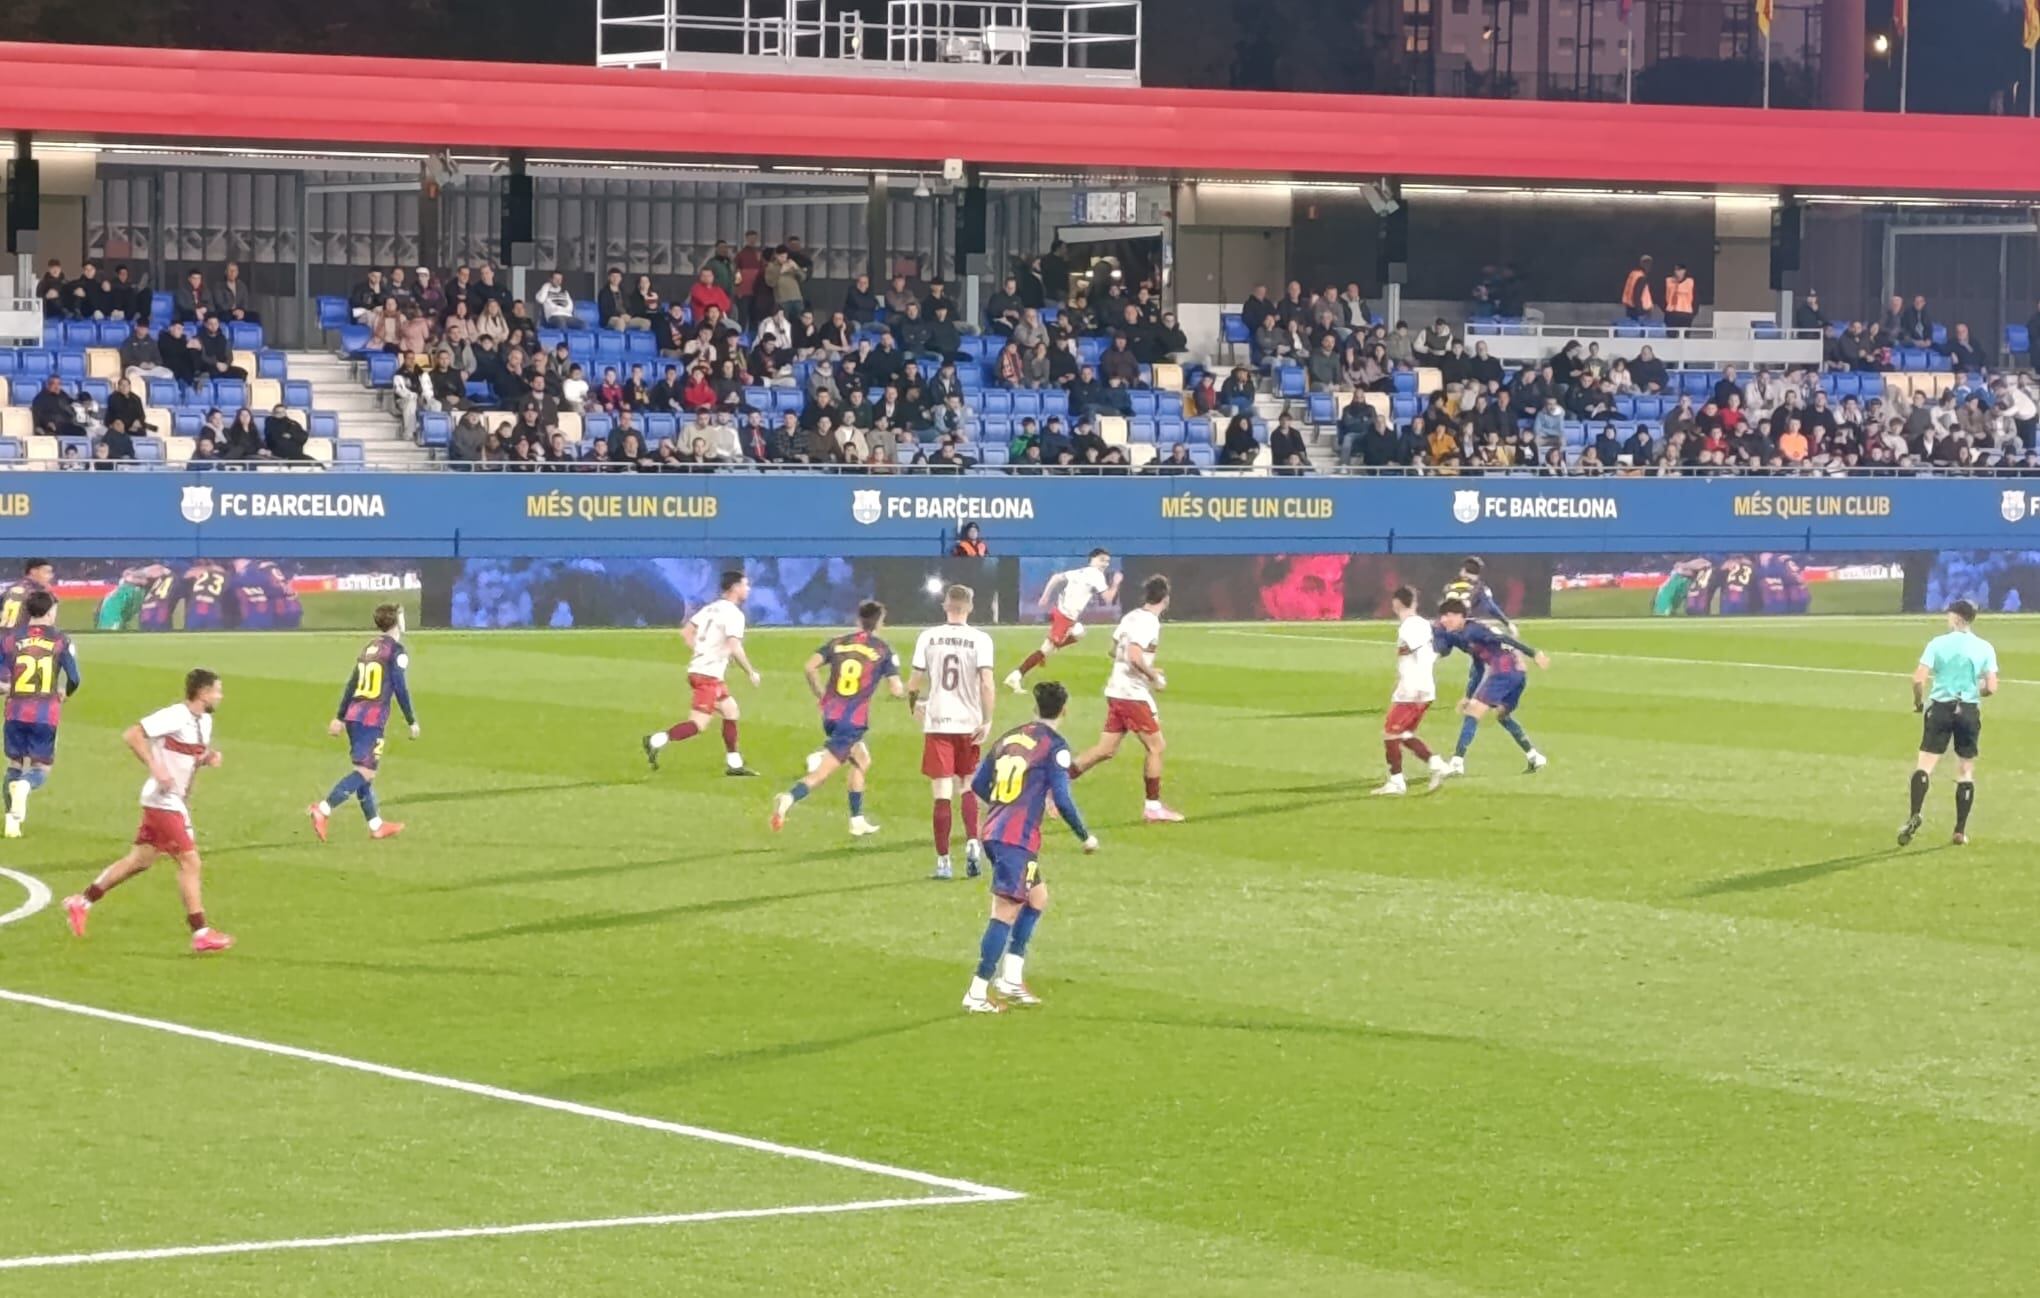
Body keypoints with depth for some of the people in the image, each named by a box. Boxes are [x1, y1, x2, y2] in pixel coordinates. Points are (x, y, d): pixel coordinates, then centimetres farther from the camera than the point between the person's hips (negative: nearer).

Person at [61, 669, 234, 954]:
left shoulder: (205, 721, 10)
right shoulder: (174, 717, -18)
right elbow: (132, 735, -21)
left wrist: (210, 757, 1)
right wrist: (155, 768, -26)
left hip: (177, 801, 10)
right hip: (163, 800, -10)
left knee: (140, 860, 15)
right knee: (190, 862, -10)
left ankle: (82, 903, 25)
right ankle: (200, 933, -8)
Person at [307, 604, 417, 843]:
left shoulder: (370, 648, 17)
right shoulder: (396, 650, -5)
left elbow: (351, 685, 18)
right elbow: (400, 689, -8)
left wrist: (340, 717, 21)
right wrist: (412, 722, -1)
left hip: (354, 716, 8)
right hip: (373, 720, -8)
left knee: (364, 771, 14)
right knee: (365, 772, -10)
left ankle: (376, 825, 21)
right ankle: (323, 809, -24)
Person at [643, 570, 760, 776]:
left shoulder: (712, 608, 13)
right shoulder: (734, 614, -12)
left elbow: (685, 632, 15)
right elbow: (734, 648, -22)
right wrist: (751, 673, -10)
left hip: (698, 668, 10)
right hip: (708, 675, -10)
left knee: (730, 709, 19)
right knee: (698, 724, -10)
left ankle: (734, 764, 21)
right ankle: (657, 741, -18)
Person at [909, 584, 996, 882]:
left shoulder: (928, 637, -1)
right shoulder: (980, 639, -4)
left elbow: (915, 681, 0)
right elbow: (987, 683, -12)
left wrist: (914, 702, 20)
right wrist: (987, 721, -7)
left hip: (937, 723, -1)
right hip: (968, 723, 1)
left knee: (942, 794, -1)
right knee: (968, 787, 19)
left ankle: (943, 862, -1)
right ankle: (972, 844, 0)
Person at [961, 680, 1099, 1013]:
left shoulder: (1009, 738, 14)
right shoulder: (1054, 746, -6)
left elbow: (978, 784, 18)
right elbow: (1062, 799, -10)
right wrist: (1086, 837, 4)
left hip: (994, 832, 8)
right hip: (1018, 839, -8)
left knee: (1038, 898, 22)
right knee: (1006, 913, -5)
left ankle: (1011, 977, 19)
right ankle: (977, 994, -7)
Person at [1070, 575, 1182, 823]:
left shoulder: (1131, 617, 10)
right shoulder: (1149, 622, -16)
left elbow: (1115, 651, 20)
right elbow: (1135, 656, -27)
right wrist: (1155, 677, -13)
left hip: (1116, 691, 9)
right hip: (1134, 695, -9)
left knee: (1106, 749, 11)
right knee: (1156, 746, 2)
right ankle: (1153, 807, 7)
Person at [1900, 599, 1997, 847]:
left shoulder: (1938, 643, -4)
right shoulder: (1985, 648, 0)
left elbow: (1919, 679, -11)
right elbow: (1991, 687, -4)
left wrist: (1918, 701, 7)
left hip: (1940, 708, -1)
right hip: (1969, 710, 2)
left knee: (1925, 764, -2)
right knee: (1966, 771, 10)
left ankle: (1914, 815, -23)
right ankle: (1960, 831, 10)